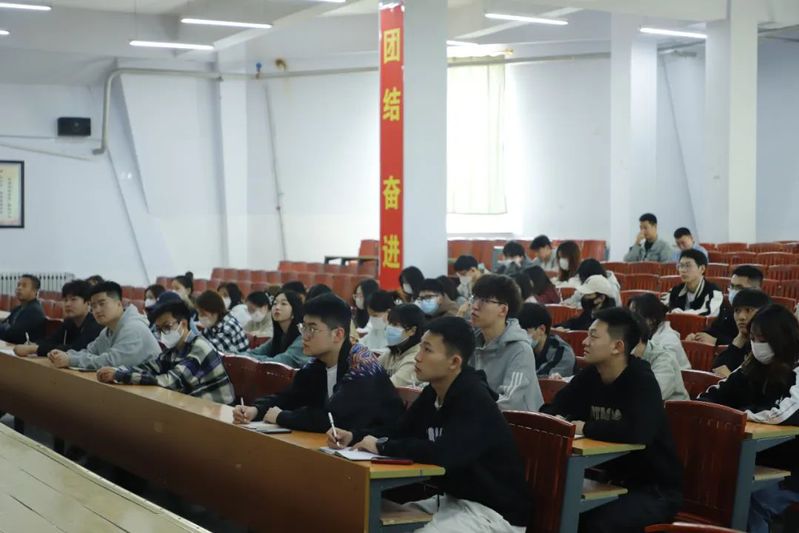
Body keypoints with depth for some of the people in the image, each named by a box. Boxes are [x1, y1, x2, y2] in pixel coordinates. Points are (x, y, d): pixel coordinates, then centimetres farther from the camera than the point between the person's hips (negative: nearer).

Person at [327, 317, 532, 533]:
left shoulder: (474, 401, -23)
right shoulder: (432, 394, 4)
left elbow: (444, 454, -36)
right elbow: (398, 431, 13)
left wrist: (381, 447, -24)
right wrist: (353, 436, -5)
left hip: (494, 512, -9)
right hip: (454, 500, 9)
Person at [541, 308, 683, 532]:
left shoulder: (642, 381, -20)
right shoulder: (589, 376, 1)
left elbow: (638, 432, -37)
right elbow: (550, 410, 8)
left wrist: (586, 428, -24)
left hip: (656, 489, -6)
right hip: (612, 480, 6)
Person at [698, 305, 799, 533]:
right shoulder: (753, 365, 6)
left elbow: (778, 413, -27)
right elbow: (719, 393, 8)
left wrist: (733, 411, -16)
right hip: (757, 460, 6)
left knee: (752, 503, -27)